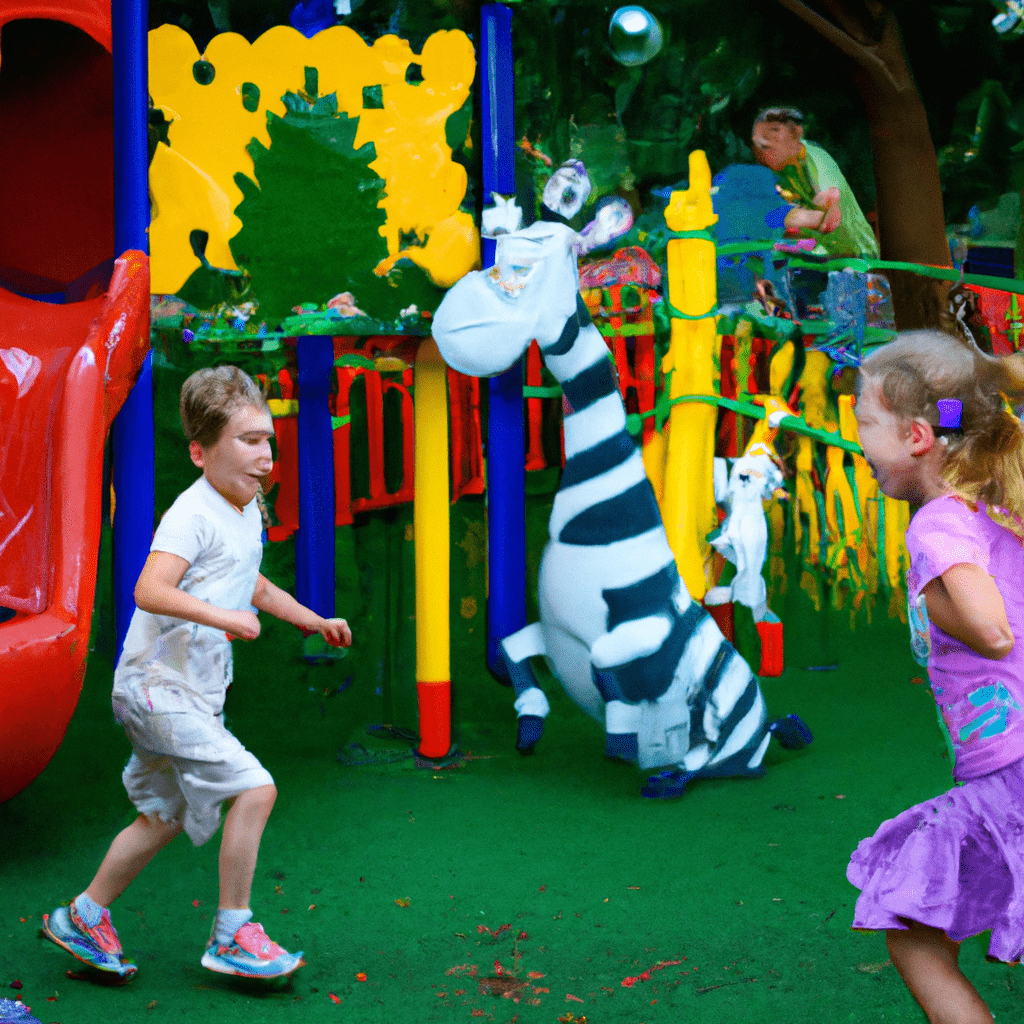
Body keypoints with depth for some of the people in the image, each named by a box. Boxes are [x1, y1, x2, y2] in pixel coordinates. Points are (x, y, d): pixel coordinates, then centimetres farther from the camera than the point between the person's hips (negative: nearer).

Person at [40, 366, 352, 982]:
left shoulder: (248, 513, 12)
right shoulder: (193, 515, -19)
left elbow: (252, 586, 31)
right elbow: (149, 590, -33)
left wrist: (316, 622, 27)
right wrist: (219, 616, -44)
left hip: (194, 694, 10)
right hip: (157, 684, -10)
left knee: (164, 817, 18)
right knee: (254, 787, -17)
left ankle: (83, 920, 32)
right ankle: (233, 936, -5)